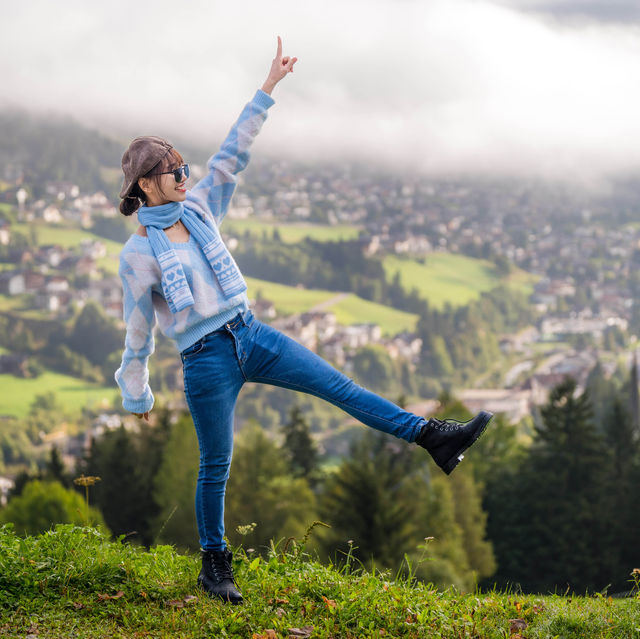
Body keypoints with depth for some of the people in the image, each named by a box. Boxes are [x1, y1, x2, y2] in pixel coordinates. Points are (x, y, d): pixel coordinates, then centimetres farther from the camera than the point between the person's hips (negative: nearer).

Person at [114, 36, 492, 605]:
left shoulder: (199, 209, 7)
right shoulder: (138, 253, -8)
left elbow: (234, 154, 4)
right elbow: (137, 332, -2)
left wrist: (268, 90, -2)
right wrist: (136, 396, 5)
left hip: (251, 335, 5)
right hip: (206, 361, -5)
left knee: (339, 386, -6)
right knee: (216, 468, 4)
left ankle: (433, 437, -9)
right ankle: (214, 565, 21)